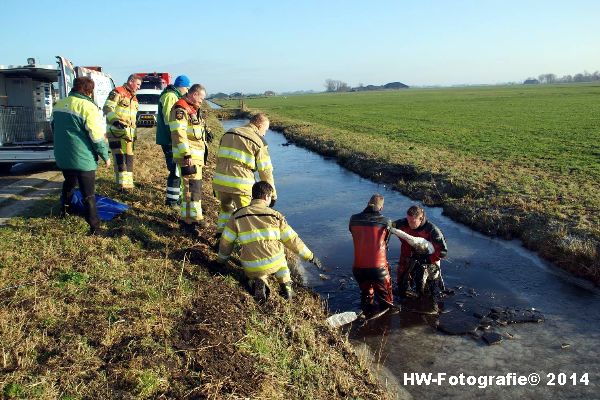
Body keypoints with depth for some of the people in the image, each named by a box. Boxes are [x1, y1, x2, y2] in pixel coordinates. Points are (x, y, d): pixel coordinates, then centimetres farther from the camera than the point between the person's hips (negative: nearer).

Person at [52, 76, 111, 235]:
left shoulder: (59, 104, 7)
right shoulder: (88, 107, -18)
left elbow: (54, 128, 19)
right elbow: (97, 136, -18)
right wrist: (106, 156, -6)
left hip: (62, 156, 7)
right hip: (83, 158, -7)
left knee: (69, 183, 31)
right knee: (88, 194, 0)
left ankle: (64, 209, 47)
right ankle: (94, 227, 2)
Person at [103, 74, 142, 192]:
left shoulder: (134, 98, 22)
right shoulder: (117, 92, -5)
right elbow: (107, 108, -15)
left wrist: (134, 134, 24)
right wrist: (115, 120, -29)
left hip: (128, 133, 8)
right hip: (116, 131, -8)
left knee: (129, 158, 9)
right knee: (120, 157, -11)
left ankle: (128, 183, 17)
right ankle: (123, 184, -9)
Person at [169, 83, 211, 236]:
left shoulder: (194, 109, 18)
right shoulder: (180, 110, -14)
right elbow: (179, 134, -23)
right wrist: (187, 155, -27)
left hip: (197, 155, 10)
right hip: (187, 156, -10)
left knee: (195, 185, 17)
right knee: (192, 187, -11)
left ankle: (195, 216, 29)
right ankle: (188, 221, -6)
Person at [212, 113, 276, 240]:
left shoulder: (228, 134, 16)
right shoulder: (259, 142, 0)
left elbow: (219, 158, 19)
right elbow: (265, 170, 0)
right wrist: (272, 194, 8)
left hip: (219, 181, 5)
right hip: (240, 185, -5)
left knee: (226, 208, 28)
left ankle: (220, 234, 27)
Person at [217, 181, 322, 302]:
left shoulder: (237, 216, 4)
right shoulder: (275, 215, 1)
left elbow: (226, 242, 12)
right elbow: (292, 240, 4)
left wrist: (222, 259, 32)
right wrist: (310, 257, 14)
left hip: (251, 267, 1)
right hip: (274, 262, 0)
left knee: (253, 274, 35)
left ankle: (258, 283, 0)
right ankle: (285, 285, 15)